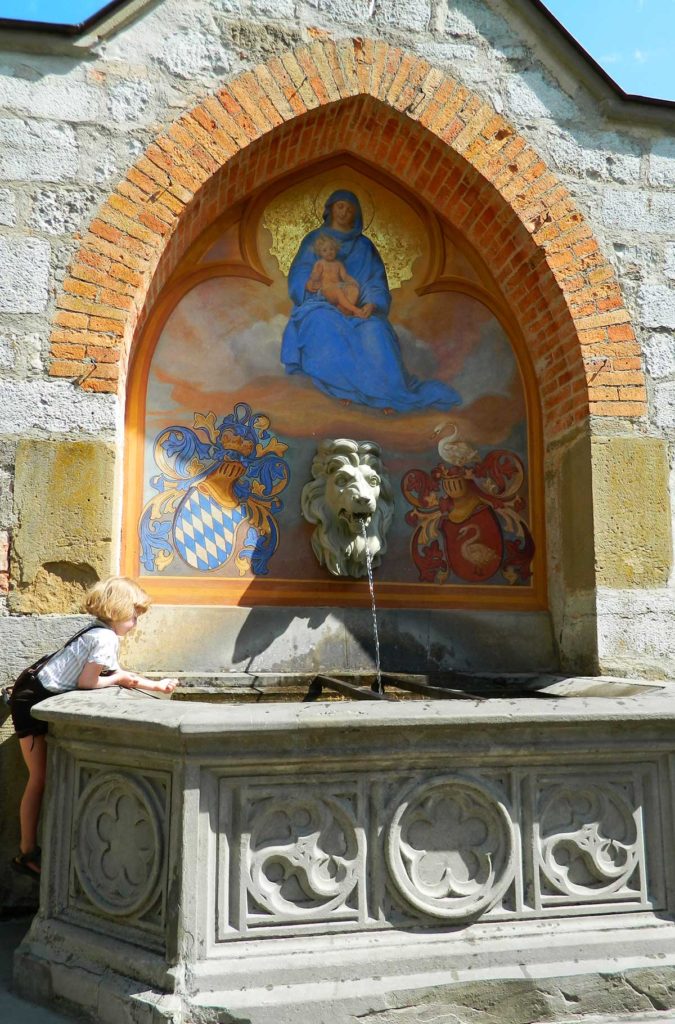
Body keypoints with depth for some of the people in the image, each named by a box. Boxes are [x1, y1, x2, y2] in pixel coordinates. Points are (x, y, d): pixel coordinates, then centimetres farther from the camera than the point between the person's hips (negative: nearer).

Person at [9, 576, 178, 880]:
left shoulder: (100, 633, 11)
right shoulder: (106, 638, -19)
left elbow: (118, 673, 19)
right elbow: (86, 682, -17)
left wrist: (157, 685, 16)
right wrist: (117, 679, -1)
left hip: (40, 698, 9)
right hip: (32, 699, -9)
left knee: (43, 777, 12)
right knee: (39, 779, -3)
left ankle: (29, 849, 20)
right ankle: (27, 854, 6)